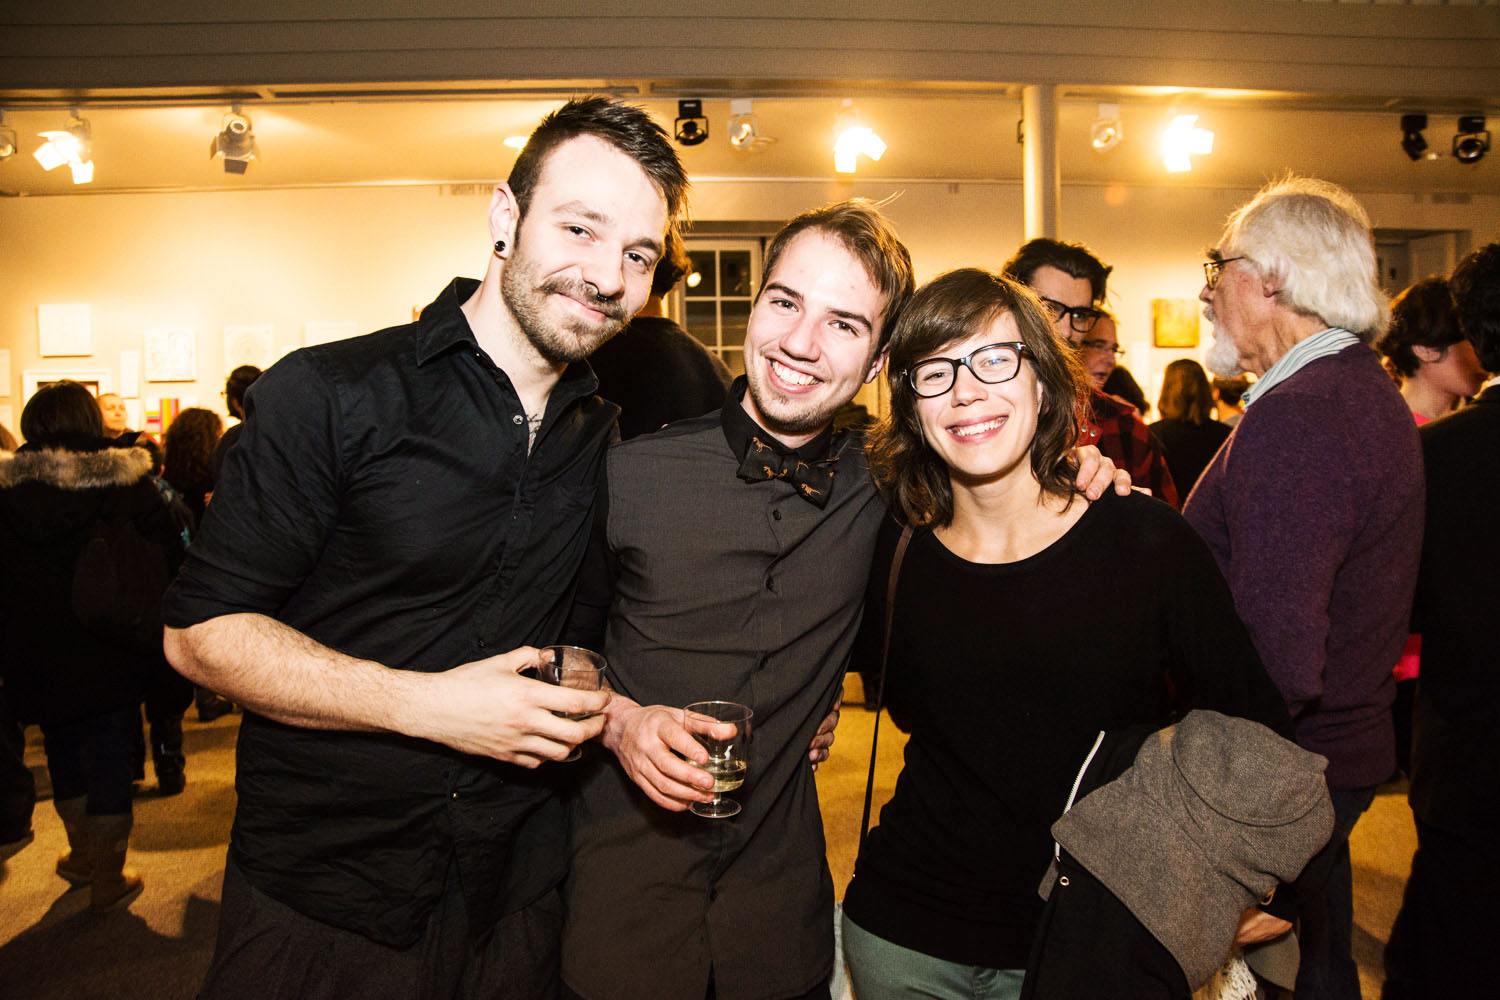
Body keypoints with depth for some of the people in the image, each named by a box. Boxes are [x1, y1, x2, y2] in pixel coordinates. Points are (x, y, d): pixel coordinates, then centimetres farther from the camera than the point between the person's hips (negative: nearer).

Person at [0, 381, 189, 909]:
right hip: (109, 653, -2)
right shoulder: (129, 483, -10)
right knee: (110, 756, 8)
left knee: (63, 749, 21)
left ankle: (82, 854, 38)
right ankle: (108, 879, 16)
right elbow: (171, 552, -8)